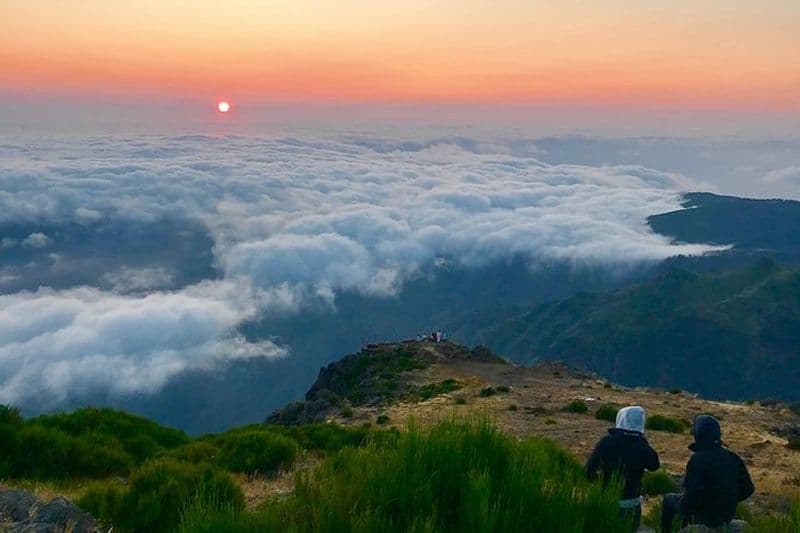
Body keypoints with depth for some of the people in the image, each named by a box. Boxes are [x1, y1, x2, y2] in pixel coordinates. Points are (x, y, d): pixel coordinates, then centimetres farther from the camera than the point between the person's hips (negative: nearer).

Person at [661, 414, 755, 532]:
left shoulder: (697, 459, -25)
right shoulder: (734, 458, -6)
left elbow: (691, 495, -26)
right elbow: (747, 490, 1)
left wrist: (685, 510, -5)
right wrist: (727, 502, 16)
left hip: (703, 517, -6)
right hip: (728, 516, 6)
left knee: (668, 499, 22)